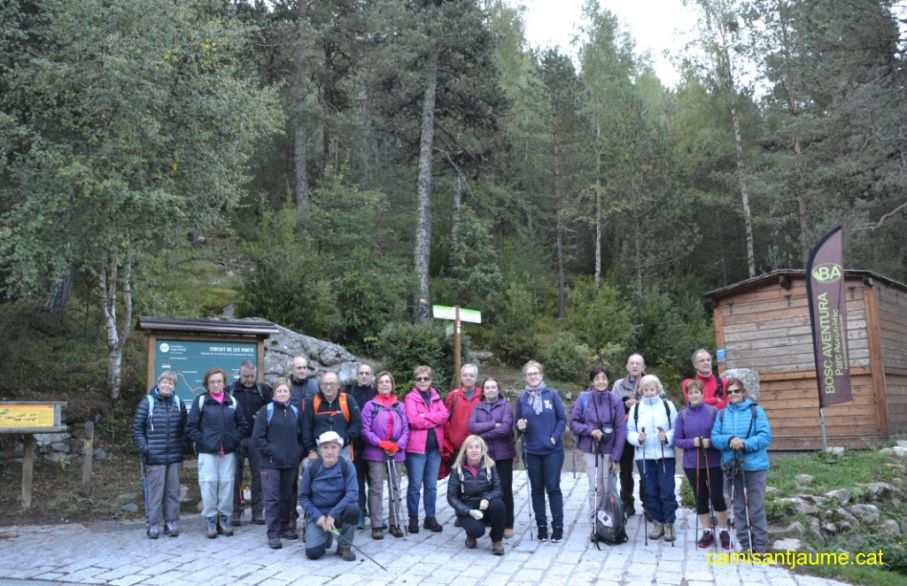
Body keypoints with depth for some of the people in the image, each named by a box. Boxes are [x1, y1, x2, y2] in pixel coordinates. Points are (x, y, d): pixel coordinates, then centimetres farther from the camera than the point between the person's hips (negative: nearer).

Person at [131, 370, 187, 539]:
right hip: (154, 457, -3)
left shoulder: (178, 403, 8)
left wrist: (182, 446, 5)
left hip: (174, 457, 4)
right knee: (155, 491, -1)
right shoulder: (147, 403, -3)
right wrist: (144, 449, -8)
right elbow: (137, 428, -2)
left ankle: (171, 522, 18)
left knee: (173, 491, 8)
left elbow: (184, 428, 15)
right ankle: (153, 524, 9)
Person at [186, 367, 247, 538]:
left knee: (227, 483, 3)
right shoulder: (200, 401, 0)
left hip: (228, 452, 2)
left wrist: (234, 440, 2)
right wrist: (203, 441, -8)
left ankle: (224, 519, 16)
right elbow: (190, 427, 0)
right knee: (209, 484, -3)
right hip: (207, 452, -2)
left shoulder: (232, 402, 8)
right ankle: (211, 521, 9)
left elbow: (242, 425, 15)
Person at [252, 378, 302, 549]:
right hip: (271, 463, -5)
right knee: (272, 498, -5)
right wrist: (270, 452, -13)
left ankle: (284, 527, 26)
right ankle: (273, 533, -1)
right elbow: (257, 438, -7)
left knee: (287, 496, 13)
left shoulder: (295, 412, 9)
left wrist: (298, 452, 4)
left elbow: (301, 435, 18)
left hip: (291, 463, 5)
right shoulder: (266, 411, -4)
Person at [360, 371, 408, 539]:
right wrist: (381, 443, -15)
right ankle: (377, 525, 4)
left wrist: (399, 445, -11)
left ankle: (395, 523, 17)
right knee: (376, 489, -2)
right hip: (376, 453, -3)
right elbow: (365, 430, -5)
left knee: (395, 488, 9)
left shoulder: (400, 406, 8)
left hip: (396, 453, 3)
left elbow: (406, 429, 5)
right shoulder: (370, 406, -1)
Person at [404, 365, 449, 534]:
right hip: (416, 447, -5)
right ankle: (413, 518, 9)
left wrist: (425, 416, -14)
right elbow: (413, 420, -16)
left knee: (431, 485, 11)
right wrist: (434, 420, -6)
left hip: (435, 447, 5)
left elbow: (445, 415, -3)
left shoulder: (436, 397, 13)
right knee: (415, 485, -1)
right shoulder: (410, 398, -2)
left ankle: (430, 517, 19)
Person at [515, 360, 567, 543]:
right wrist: (519, 427, -13)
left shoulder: (552, 394, -1)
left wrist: (555, 437, -10)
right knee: (537, 489, 9)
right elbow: (518, 423, 9)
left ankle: (557, 526, 11)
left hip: (553, 450, -2)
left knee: (553, 487, 0)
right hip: (532, 451, 2)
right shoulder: (521, 399, 4)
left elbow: (563, 418, 0)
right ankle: (541, 525, 19)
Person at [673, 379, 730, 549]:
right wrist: (693, 442, -16)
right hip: (692, 464, 2)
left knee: (717, 496, 0)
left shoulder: (713, 411, -4)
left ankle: (724, 531, 18)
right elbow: (677, 440, 0)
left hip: (714, 462, -2)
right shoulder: (682, 415, 0)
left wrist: (710, 442, -19)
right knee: (700, 497, 9)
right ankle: (708, 532, 23)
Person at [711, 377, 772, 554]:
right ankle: (745, 544, 20)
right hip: (732, 466, 3)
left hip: (754, 466, -3)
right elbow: (714, 437, 2)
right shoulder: (722, 414, 9)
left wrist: (745, 443, -21)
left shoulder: (756, 410, -1)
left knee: (756, 507, 0)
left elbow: (765, 436, -9)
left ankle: (760, 546, 9)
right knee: (739, 507, 10)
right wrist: (730, 440, -18)